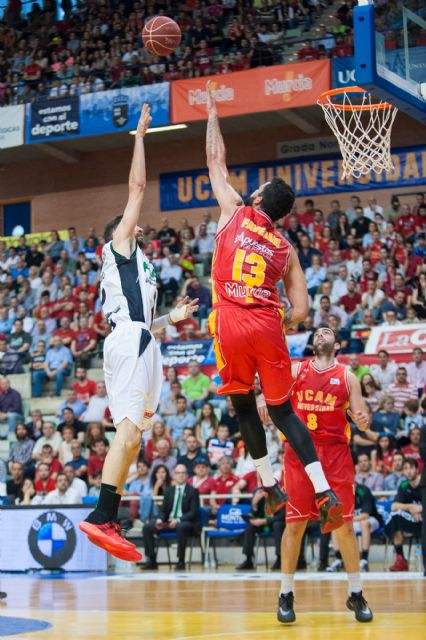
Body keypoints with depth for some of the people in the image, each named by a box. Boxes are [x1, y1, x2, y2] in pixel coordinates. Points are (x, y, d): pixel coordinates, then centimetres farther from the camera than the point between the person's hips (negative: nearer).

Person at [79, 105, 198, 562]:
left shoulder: (131, 267, 31)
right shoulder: (120, 244, 9)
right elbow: (137, 187, 3)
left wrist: (170, 318, 35)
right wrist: (140, 135, 9)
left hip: (134, 342, 10)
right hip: (132, 342, -10)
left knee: (130, 435, 6)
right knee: (128, 430, -20)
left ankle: (106, 520, 5)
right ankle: (102, 516, -28)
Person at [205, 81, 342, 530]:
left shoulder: (235, 213, 9)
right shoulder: (285, 249, 15)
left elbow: (216, 162, 21)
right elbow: (301, 311, 8)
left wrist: (213, 113, 31)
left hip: (231, 324, -2)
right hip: (268, 325, 2)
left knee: (243, 406, 15)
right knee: (282, 410, 11)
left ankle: (270, 487, 16)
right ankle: (324, 491, -2)